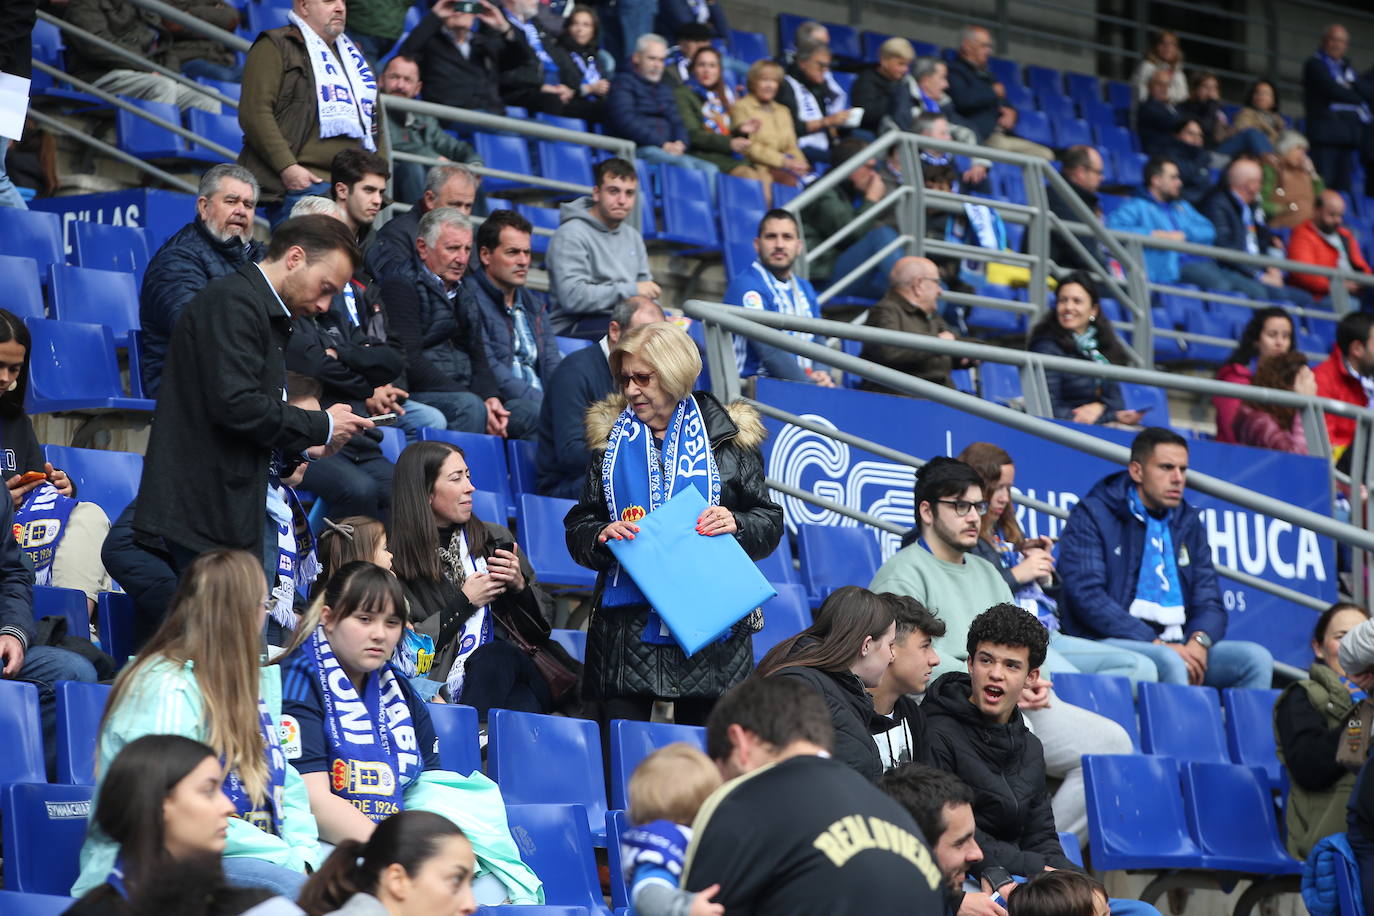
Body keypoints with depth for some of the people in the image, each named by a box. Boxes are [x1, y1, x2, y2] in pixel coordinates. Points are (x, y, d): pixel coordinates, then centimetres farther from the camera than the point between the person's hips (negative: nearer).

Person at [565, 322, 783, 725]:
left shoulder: (727, 438, 5)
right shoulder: (611, 438, 12)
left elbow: (770, 523, 5)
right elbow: (578, 528, 11)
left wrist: (736, 524, -16)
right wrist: (600, 537, -11)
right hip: (627, 623, 2)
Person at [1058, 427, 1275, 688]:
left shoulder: (1189, 523, 19)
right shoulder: (1092, 517, 0)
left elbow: (1208, 601, 15)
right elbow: (1088, 596, -13)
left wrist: (1199, 640, -11)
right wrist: (1156, 644, -20)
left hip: (1177, 645, 6)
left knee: (1256, 658, -16)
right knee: (1169, 662, -36)